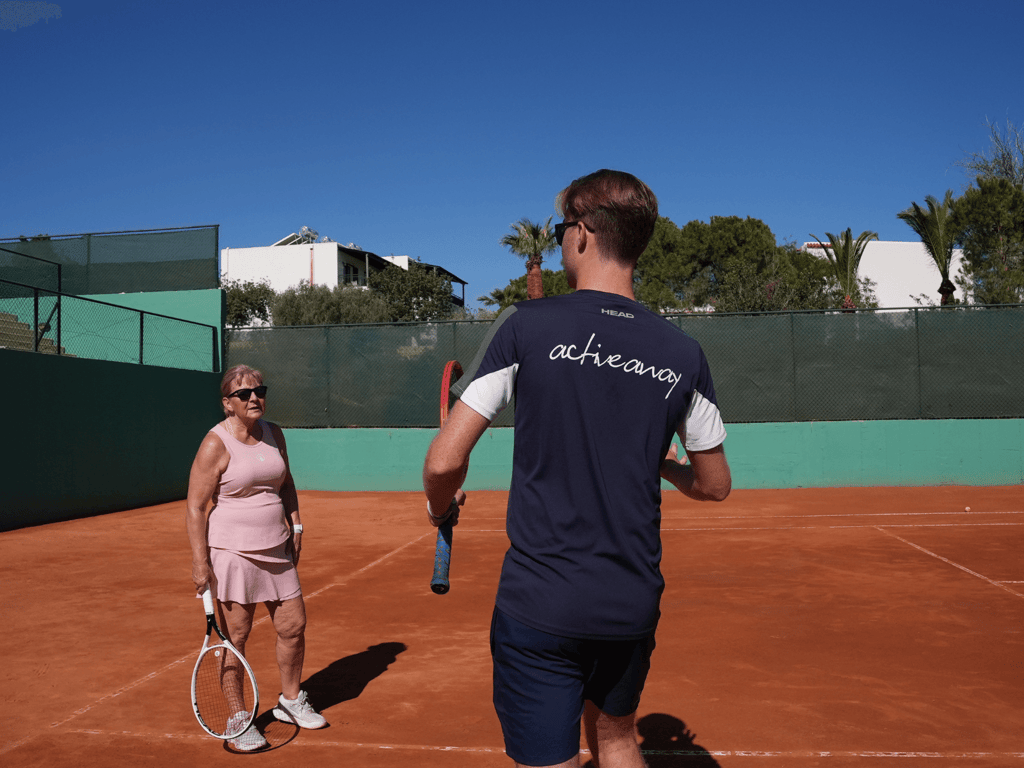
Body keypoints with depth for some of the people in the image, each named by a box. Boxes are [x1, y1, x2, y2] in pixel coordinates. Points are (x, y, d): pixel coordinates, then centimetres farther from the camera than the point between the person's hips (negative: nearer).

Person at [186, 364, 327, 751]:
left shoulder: (274, 434, 6)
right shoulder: (215, 445, -13)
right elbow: (195, 507, -13)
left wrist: (295, 527, 14)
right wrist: (200, 561, -18)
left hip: (276, 549, 6)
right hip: (232, 552, -6)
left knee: (294, 626, 11)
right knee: (235, 637, 1)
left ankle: (291, 701, 31)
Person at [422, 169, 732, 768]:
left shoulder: (528, 326, -10)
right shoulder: (683, 353, -1)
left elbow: (446, 460, -11)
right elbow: (715, 484, 9)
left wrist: (442, 506, 11)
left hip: (540, 602, -4)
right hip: (634, 603, 4)